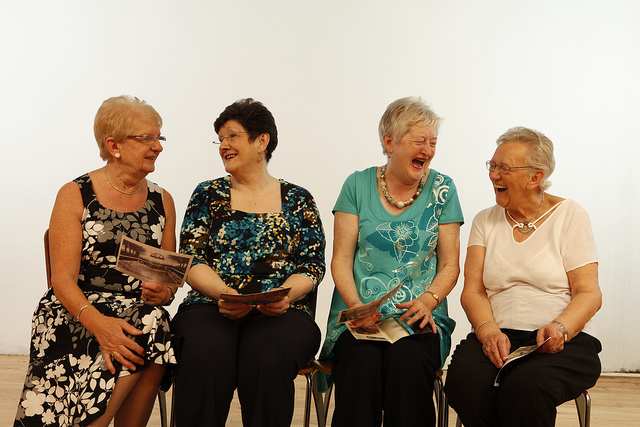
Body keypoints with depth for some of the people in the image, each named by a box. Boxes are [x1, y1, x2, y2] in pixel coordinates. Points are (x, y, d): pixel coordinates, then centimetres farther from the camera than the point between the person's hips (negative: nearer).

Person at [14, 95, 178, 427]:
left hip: (139, 312, 4)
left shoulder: (162, 201, 14)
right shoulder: (74, 196, 1)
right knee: (146, 337, -33)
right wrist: (97, 322, -27)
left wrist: (163, 292, -10)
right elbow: (63, 279, -8)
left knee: (152, 328, -32)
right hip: (75, 314, -4)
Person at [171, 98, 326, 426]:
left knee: (267, 360, -35)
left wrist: (286, 294, -13)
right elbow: (191, 260, 6)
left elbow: (313, 264, 8)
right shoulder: (208, 195, 15)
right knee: (205, 358, -34)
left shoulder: (298, 200, 13)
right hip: (210, 306, 1)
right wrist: (223, 293, -13)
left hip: (281, 312, 0)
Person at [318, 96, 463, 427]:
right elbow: (341, 260, 3)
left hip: (419, 317, 0)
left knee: (407, 361, -32)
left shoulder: (441, 189, 8)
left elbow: (450, 265, 7)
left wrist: (428, 300, -12)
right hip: (360, 315, 0)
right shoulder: (358, 185, 7)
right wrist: (356, 305, -14)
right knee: (361, 362, -32)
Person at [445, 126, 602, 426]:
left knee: (523, 387, -35)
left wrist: (560, 327, -22)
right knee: (463, 381, -31)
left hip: (566, 339, -2)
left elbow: (589, 293, -1)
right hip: (498, 335, 3)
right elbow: (472, 291, 5)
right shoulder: (485, 221, 14)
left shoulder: (570, 216, 5)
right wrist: (489, 331, -16)